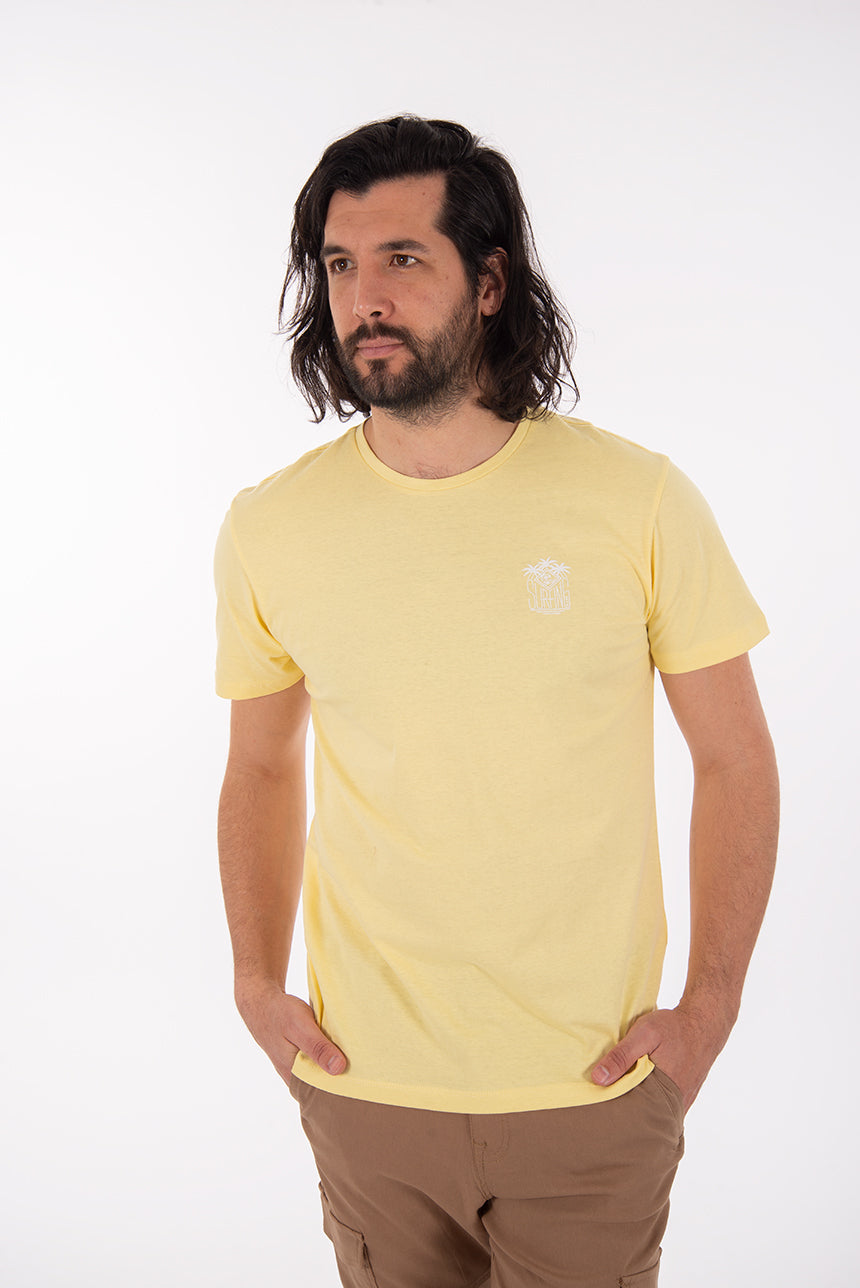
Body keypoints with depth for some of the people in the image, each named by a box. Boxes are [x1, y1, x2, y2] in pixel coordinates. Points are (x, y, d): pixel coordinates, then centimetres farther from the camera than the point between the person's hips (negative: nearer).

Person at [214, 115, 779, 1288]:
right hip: (363, 1088, 2)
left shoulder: (638, 500, -11)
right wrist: (257, 984, 2)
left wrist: (709, 1007, -5)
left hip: (591, 1093, -1)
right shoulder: (269, 529, -4)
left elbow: (735, 758, -2)